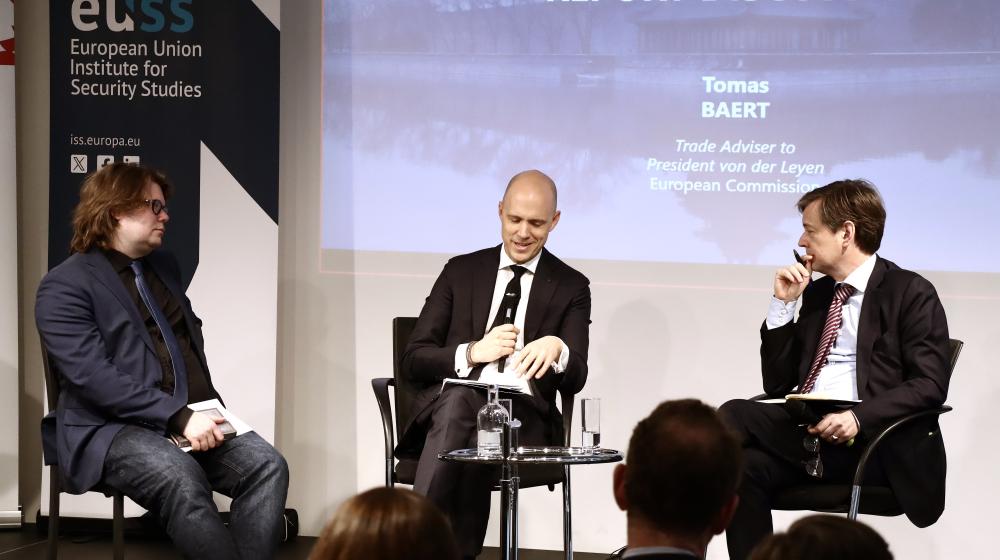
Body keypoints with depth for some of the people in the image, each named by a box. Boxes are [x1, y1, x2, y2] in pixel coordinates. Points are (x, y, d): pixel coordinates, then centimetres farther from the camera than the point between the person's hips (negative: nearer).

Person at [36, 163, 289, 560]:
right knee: (182, 479, -37)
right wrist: (179, 417, -23)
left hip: (191, 417, 7)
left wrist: (203, 409, 9)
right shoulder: (65, 286, -7)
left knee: (267, 466, -20)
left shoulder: (164, 264, 19)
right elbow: (94, 376, -17)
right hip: (112, 427, -7)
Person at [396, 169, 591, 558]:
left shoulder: (570, 287, 14)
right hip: (448, 405, 1)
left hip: (523, 419, -1)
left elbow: (575, 379, 2)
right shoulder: (461, 271, 16)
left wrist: (557, 349, -23)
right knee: (459, 399, -37)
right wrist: (472, 353, -11)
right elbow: (412, 362, 9)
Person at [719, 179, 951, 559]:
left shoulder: (911, 293, 1)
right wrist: (783, 305, 8)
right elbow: (777, 384, 19)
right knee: (745, 465, -28)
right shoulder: (817, 293, 21)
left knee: (734, 417, -24)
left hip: (868, 445, -6)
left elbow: (929, 385, -10)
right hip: (806, 434, 6)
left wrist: (859, 418, -24)